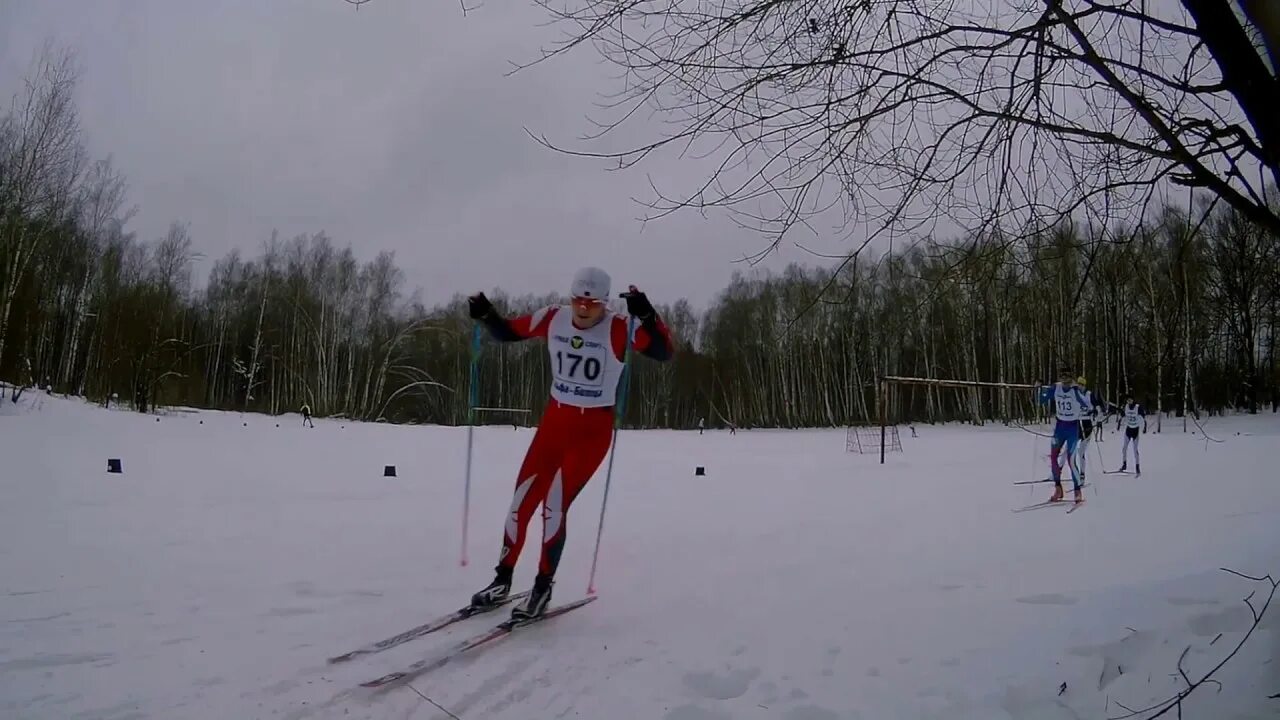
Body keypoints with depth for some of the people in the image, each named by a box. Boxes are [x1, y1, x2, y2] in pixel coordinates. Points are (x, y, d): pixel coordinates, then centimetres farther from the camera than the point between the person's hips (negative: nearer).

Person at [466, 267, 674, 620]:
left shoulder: (618, 328, -16)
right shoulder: (554, 318, -3)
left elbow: (663, 352, -27)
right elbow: (507, 332, 9)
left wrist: (646, 316, -42)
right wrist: (486, 313, -9)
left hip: (594, 429, -5)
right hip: (555, 419, 5)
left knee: (554, 504, -11)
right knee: (522, 499, 6)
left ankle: (542, 588, 8)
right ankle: (502, 580, 23)